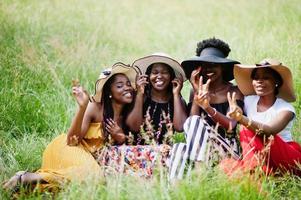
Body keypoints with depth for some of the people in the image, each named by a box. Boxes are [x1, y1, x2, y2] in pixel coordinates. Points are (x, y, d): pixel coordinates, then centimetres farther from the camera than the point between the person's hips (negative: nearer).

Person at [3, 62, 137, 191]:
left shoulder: (126, 113, 0)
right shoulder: (95, 107, -16)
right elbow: (72, 139, -23)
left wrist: (121, 138, -12)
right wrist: (82, 107, -35)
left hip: (87, 154, 7)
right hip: (65, 149, -7)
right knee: (89, 173, -34)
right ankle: (25, 178, -24)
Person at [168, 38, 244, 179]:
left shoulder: (234, 92, 7)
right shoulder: (197, 90, 16)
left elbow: (231, 126, -10)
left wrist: (208, 108, -25)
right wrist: (197, 93, -3)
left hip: (227, 148, -3)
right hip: (200, 149, 3)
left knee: (195, 122, -30)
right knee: (179, 148, -32)